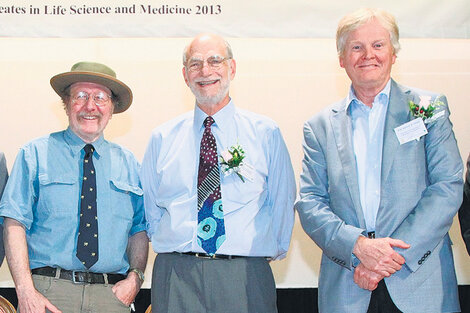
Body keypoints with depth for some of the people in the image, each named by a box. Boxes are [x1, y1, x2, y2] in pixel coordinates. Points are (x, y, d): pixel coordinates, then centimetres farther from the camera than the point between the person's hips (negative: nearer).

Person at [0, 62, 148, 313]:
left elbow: (139, 229, 13)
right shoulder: (35, 154, 5)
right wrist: (26, 291, -14)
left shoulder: (127, 163, 14)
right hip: (49, 292, -2)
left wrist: (135, 277, -4)